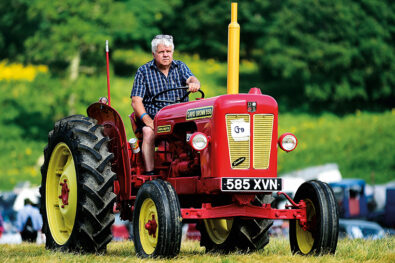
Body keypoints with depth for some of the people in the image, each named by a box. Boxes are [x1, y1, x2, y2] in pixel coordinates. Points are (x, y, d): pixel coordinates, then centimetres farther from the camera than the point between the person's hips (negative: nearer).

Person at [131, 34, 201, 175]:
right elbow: (136, 101, -1)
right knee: (149, 133, -33)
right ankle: (150, 173, -34)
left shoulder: (180, 67, 12)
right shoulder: (143, 71, 5)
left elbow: (191, 79, -8)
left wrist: (194, 84, -36)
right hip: (153, 116, -1)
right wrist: (147, 120, -20)